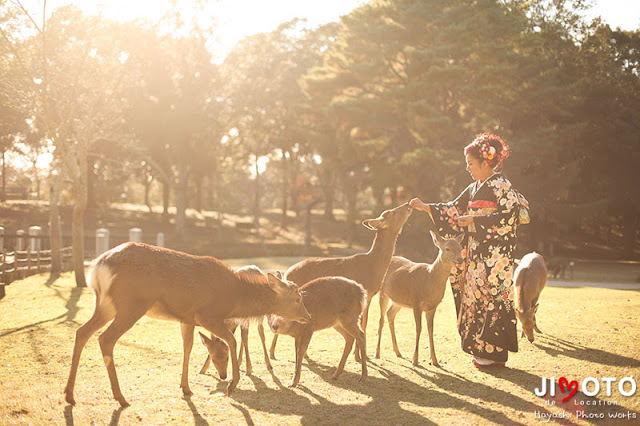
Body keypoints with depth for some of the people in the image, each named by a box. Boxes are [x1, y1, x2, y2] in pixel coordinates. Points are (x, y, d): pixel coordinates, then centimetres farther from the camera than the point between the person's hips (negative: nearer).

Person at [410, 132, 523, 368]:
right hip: (476, 253, 8)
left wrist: (475, 220, -16)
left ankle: (495, 353, -1)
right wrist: (425, 207, 13)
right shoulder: (474, 189, 17)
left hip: (495, 253, -8)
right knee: (476, 298, 7)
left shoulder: (501, 186, -8)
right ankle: (482, 350, 13)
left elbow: (510, 216, -17)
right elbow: (454, 209, 21)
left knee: (492, 297, -7)